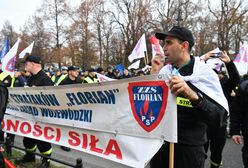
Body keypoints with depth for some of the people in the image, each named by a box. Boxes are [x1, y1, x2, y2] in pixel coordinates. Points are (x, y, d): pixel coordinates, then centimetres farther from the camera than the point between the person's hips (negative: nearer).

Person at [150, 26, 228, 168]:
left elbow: (219, 118, -19)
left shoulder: (205, 74, -10)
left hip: (188, 149, -4)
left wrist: (193, 95, -33)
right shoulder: (164, 72, 4)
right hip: (159, 144, 5)